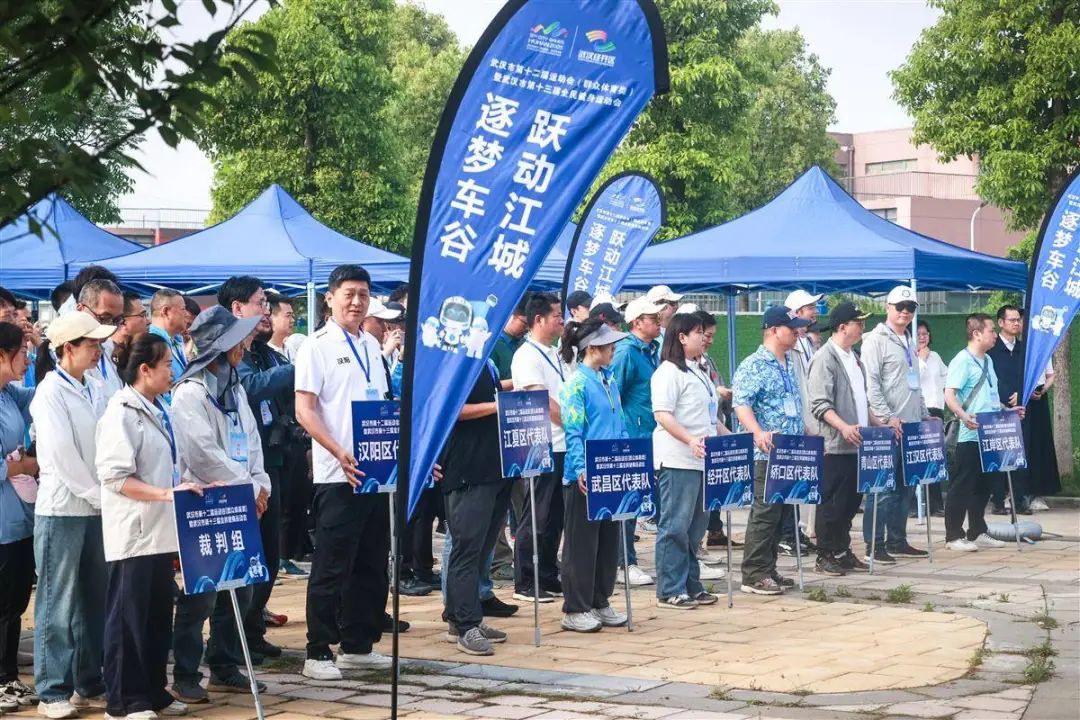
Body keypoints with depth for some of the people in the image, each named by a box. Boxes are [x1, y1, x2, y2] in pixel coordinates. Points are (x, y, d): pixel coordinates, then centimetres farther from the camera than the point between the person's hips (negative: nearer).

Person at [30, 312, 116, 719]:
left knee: (95, 598, 9)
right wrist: (99, 495, -12)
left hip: (97, 507, 6)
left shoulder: (95, 390, 10)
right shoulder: (51, 392, -9)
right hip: (62, 509, -6)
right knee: (59, 602, -1)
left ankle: (90, 681, 19)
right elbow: (62, 455, -15)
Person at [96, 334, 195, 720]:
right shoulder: (122, 413, -14)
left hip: (161, 531, 9)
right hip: (133, 534, -9)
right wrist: (166, 494, -23)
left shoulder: (158, 411, 12)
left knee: (159, 617, 14)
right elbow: (114, 476, -20)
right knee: (129, 617, 0)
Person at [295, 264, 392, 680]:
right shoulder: (317, 347, -6)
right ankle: (318, 653, 4)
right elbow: (304, 411, -12)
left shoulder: (371, 346, 15)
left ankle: (357, 645, 22)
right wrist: (340, 453, -23)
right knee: (331, 567, -3)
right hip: (338, 474, -7)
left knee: (371, 564, 12)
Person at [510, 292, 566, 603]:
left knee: (555, 518, 12)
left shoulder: (555, 354, 17)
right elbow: (542, 401, -17)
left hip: (562, 446, 8)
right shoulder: (527, 356, -11)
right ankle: (524, 584, 4)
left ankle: (549, 579, 20)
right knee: (536, 519, -3)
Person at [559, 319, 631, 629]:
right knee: (582, 543, -1)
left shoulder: (609, 381, 13)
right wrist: (581, 470, -25)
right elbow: (572, 432, -16)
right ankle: (575, 610, 6)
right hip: (585, 477, -8)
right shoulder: (577, 383, -11)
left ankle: (600, 603, 22)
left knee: (608, 541, 12)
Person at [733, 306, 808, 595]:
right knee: (764, 513, -8)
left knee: (780, 512, 11)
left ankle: (768, 570, 18)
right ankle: (753, 576, -5)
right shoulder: (753, 367, -11)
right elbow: (741, 404, -22)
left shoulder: (789, 364, 17)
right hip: (767, 454, -9)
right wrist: (758, 433, -36)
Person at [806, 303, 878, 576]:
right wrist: (844, 427, -30)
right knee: (831, 501, -3)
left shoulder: (853, 359, 16)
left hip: (855, 443, 9)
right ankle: (825, 556, 4)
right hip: (834, 444, -9)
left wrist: (877, 423, 17)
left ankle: (842, 551, 21)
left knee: (852, 498, 11)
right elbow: (820, 404, -19)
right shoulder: (825, 359, -11)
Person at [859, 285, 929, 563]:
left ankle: (897, 541, 18)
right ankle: (874, 545, -3)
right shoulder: (876, 340, -7)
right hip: (887, 427, -8)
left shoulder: (908, 342, 19)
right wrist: (887, 417, -20)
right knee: (883, 487, -7)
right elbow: (871, 383, -15)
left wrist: (924, 414, 19)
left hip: (911, 425, 8)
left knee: (906, 486, 11)